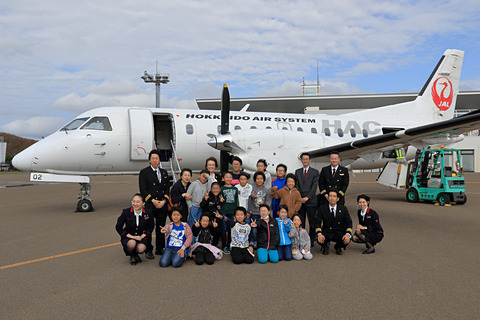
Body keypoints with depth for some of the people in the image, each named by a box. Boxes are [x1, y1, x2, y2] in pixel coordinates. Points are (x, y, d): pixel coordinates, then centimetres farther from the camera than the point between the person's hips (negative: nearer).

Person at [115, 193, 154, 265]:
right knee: (132, 243, -35)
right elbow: (118, 227, -3)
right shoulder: (126, 212, -9)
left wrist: (142, 236, -8)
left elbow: (151, 227, 8)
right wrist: (131, 236, -12)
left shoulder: (148, 214, -6)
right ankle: (132, 256, 4)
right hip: (128, 237, -1)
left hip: (142, 237, 1)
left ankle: (135, 254, 12)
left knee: (141, 249, -30)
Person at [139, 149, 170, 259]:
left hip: (163, 205, 4)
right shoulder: (144, 172, 1)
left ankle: (159, 249, 21)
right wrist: (153, 201, -12)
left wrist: (164, 201, -3)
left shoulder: (164, 173, 15)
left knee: (161, 227, 10)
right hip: (149, 205, -4)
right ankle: (148, 251, 8)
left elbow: (167, 188, 12)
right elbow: (143, 190, -5)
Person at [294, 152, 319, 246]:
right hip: (300, 200, 3)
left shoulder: (315, 172, 3)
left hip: (311, 200, -2)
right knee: (300, 222, 5)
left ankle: (311, 241, 10)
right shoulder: (297, 171, 13)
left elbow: (314, 186, -5)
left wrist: (307, 197, -14)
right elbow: (296, 186, 7)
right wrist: (299, 198, -5)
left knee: (312, 222, 1)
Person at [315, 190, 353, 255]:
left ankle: (338, 247, 9)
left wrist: (348, 234, -23)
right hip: (326, 232, -1)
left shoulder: (343, 209, 1)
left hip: (339, 233, 1)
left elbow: (349, 223, -2)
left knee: (346, 240, -31)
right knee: (319, 239, -33)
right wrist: (319, 234, -26)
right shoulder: (322, 208, -1)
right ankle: (325, 246, 8)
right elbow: (317, 223, -6)